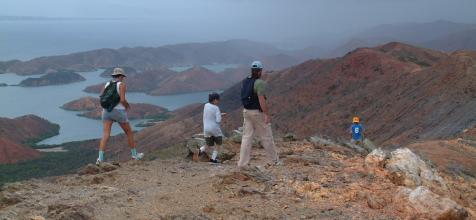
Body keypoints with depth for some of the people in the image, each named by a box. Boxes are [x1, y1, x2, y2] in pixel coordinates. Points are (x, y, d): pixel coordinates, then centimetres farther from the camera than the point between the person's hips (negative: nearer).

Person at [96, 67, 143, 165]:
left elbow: (101, 98, 9)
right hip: (118, 112, -4)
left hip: (107, 112, 4)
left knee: (106, 135, -5)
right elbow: (122, 100, -15)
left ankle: (100, 158, -20)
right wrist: (127, 106, 5)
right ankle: (134, 155, 24)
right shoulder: (122, 84, -6)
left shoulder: (108, 84, 11)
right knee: (129, 132, 14)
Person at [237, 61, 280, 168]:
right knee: (266, 137, 6)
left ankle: (242, 163, 3)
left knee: (246, 137, 7)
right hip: (258, 113, -7)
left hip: (246, 111, 7)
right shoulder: (260, 83, -18)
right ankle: (275, 161, 18)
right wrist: (267, 115, -23)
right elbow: (261, 100, -25)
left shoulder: (245, 81, 8)